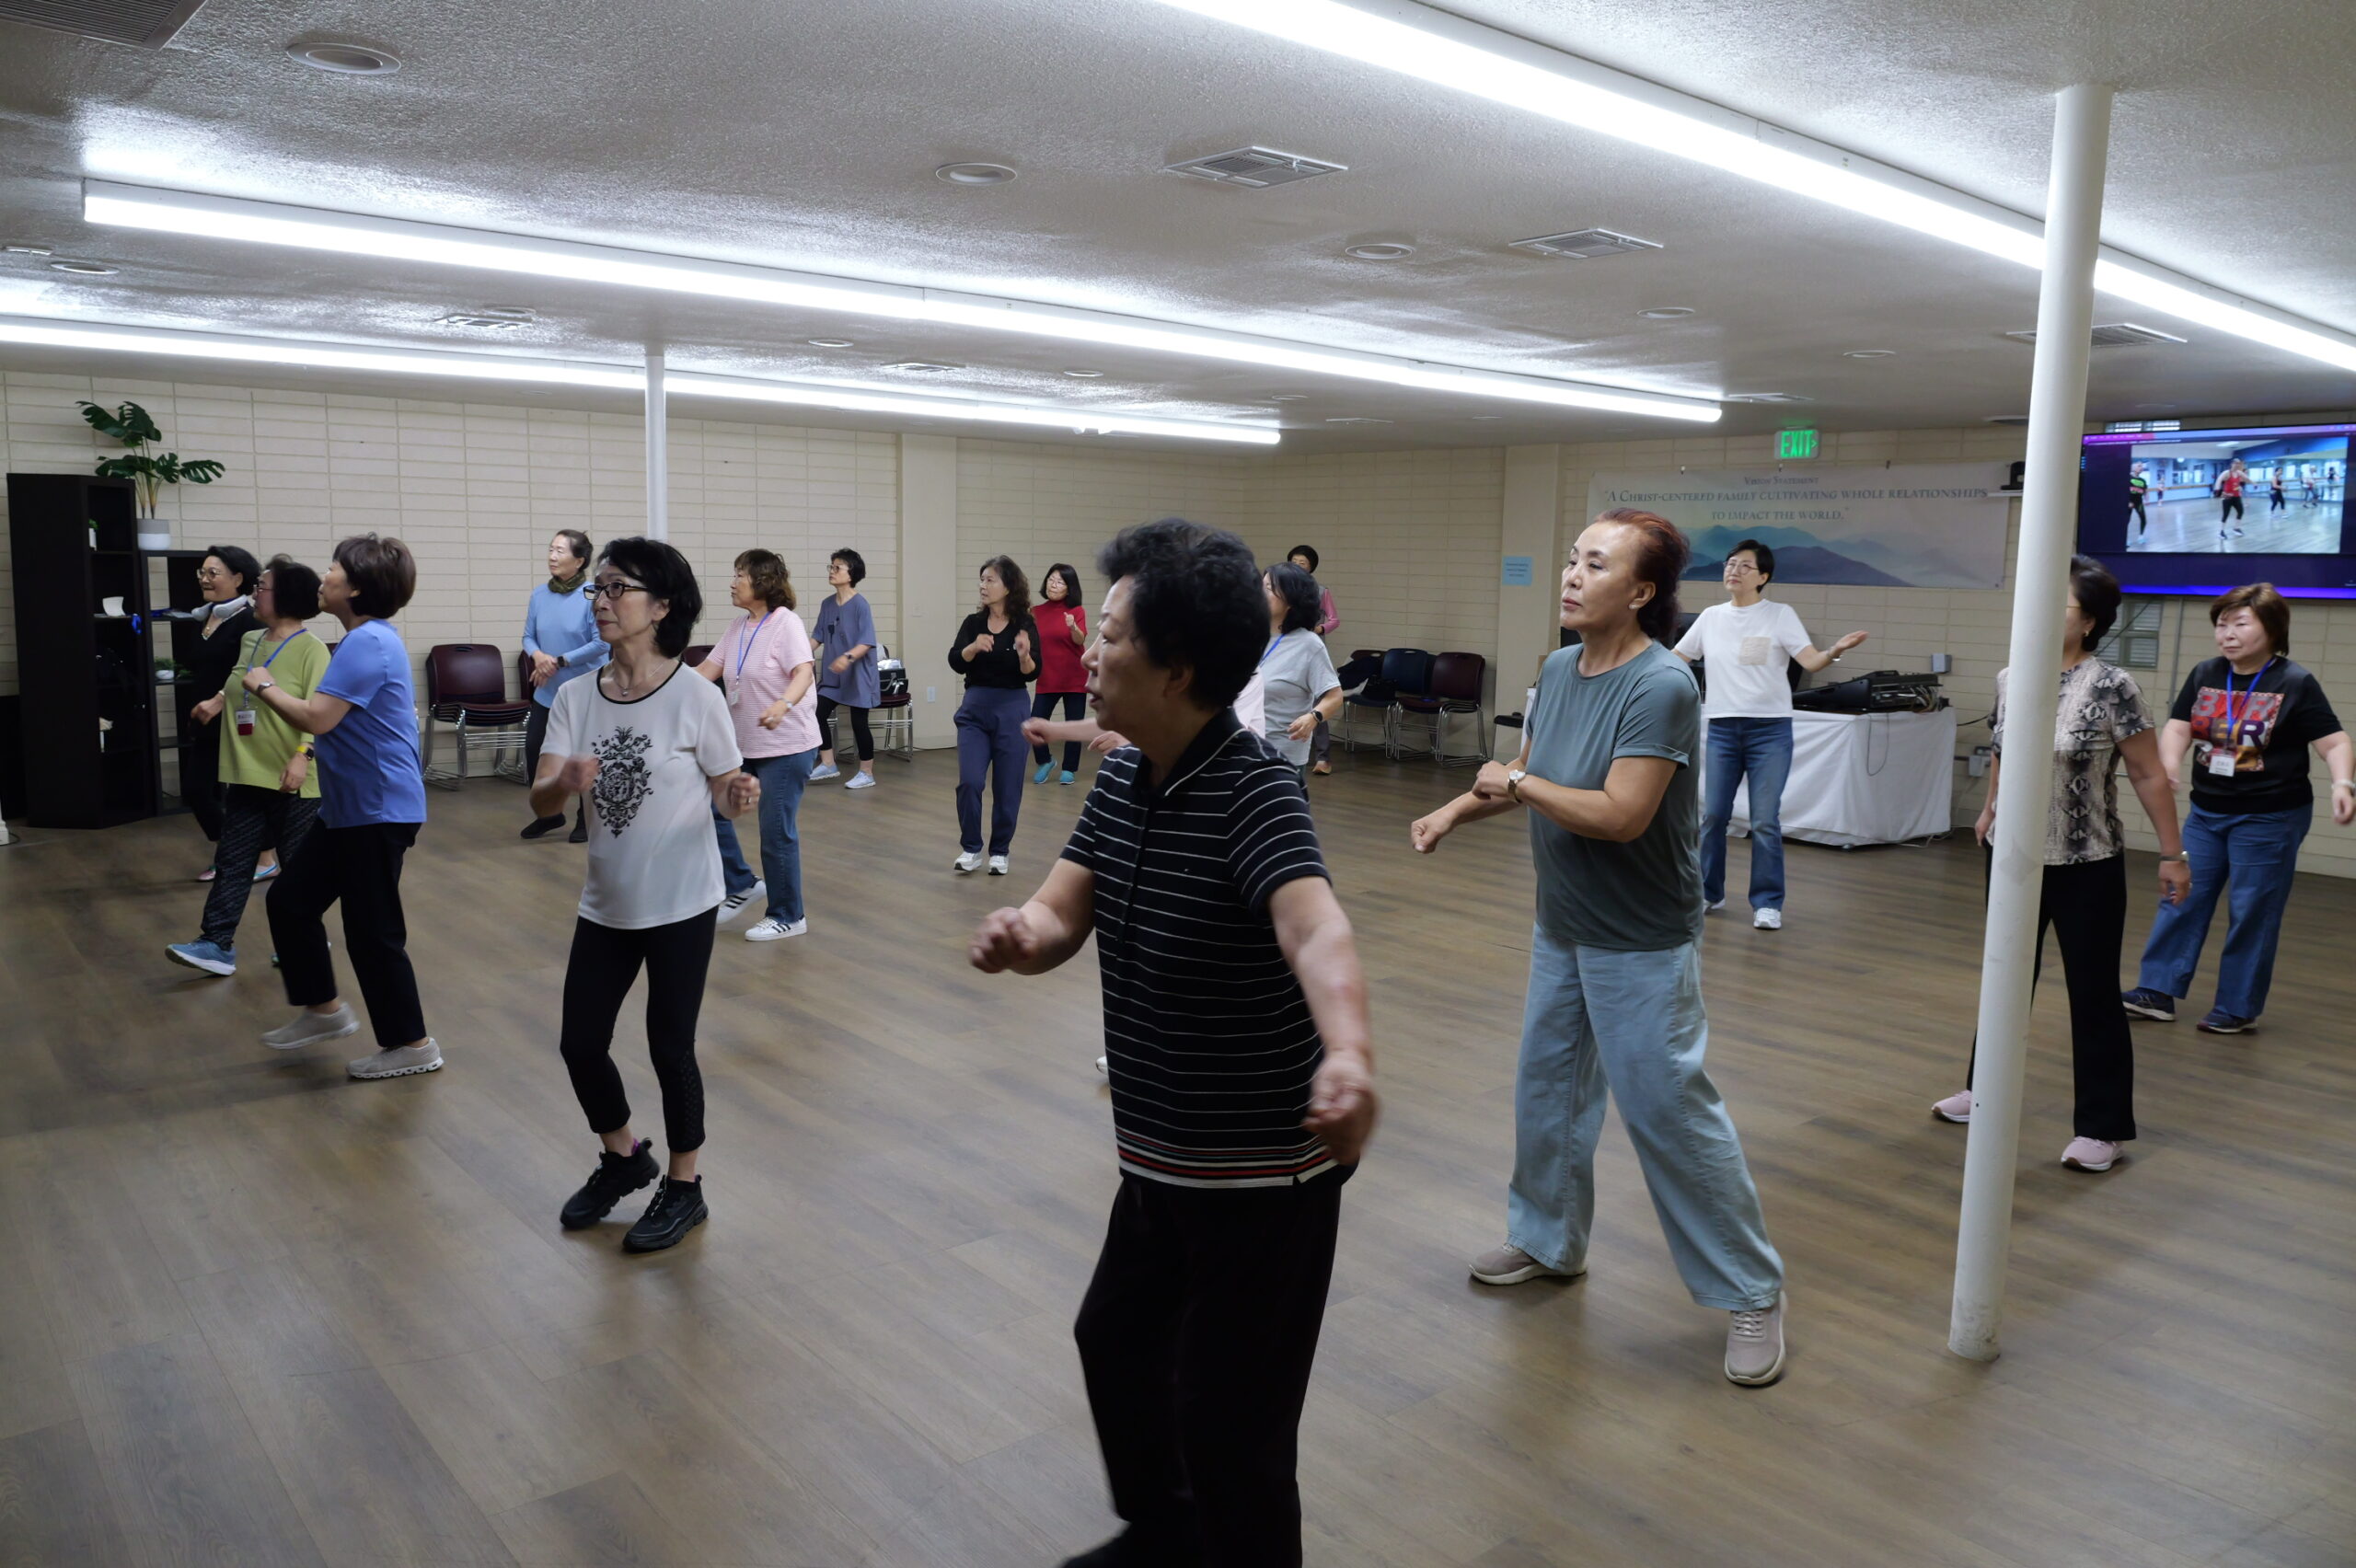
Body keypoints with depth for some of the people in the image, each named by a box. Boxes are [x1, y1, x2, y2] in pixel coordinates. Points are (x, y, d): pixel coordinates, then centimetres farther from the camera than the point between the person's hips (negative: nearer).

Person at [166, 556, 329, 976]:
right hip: (245, 774, 7)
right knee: (232, 861, 5)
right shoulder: (249, 641, 10)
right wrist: (218, 700, 16)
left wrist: (302, 755, -31)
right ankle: (217, 945, 6)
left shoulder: (310, 649, -13)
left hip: (291, 780, -7)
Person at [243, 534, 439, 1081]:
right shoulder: (367, 639, 13)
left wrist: (265, 687, -9)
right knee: (290, 900, 17)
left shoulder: (368, 642, -20)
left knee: (373, 932, -2)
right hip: (348, 808, 11)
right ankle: (323, 1009, 30)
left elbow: (316, 718, -25)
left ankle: (412, 1044, 10)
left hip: (378, 811, -11)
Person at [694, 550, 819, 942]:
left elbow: (804, 673, -27)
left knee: (777, 832, -2)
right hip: (744, 745, 8)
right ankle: (742, 883, 23)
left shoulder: (785, 623, -14)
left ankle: (788, 917, 13)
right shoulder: (738, 629, 9)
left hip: (787, 747, -8)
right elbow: (706, 672, 10)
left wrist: (783, 705, -45)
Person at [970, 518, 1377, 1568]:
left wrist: (1348, 1057, -63)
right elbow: (1060, 914, -5)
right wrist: (1021, 934, -28)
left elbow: (1317, 933, -43)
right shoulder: (1120, 775, -1)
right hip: (1160, 1156, 9)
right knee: (1116, 1340, 28)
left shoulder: (1255, 790, -26)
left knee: (1230, 1429, 4)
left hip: (1263, 1171, -9)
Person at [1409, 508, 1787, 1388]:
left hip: (1639, 945, -8)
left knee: (1669, 1111, -3)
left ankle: (1751, 1293, 13)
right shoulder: (1557, 670, 2)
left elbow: (1621, 815, -28)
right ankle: (1548, 1239, 40)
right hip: (1562, 927, 8)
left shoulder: (1661, 686, -23)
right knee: (1547, 1089, 19)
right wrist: (1456, 811, 4)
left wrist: (1518, 783, -17)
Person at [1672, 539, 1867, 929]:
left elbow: (1810, 661, -12)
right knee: (1712, 815, 7)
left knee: (1765, 821, -5)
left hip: (1769, 729, -3)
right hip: (1721, 728, 3)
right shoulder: (1710, 617, 9)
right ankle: (1708, 892, 23)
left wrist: (1836, 650, -32)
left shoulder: (1781, 615, -1)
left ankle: (1768, 903, 5)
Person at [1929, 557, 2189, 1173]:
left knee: (2093, 996, 4)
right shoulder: (2008, 679, 1)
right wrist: (1990, 810, 27)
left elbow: (2149, 776, -10)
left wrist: (2172, 855, -8)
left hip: (2087, 868, -5)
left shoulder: (2112, 687, -15)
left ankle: (2101, 1128, 14)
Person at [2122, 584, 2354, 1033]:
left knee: (2251, 913, 2)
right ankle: (2158, 991, 11)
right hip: (2206, 813, 5)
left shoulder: (2296, 684, -10)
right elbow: (2177, 728, -3)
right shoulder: (2204, 675, 3)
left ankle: (2237, 1008, 12)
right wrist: (2168, 766, -24)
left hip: (2269, 820, -5)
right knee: (2182, 900, 5)